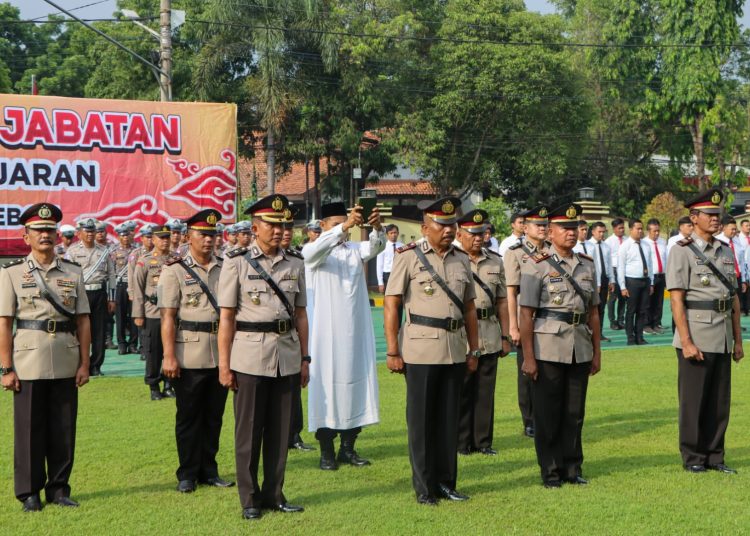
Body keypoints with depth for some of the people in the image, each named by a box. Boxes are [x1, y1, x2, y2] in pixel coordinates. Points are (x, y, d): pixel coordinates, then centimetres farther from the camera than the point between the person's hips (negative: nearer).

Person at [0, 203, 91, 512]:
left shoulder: (73, 273, 8)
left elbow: (83, 321, 7)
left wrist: (84, 364, 2)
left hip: (66, 364, 2)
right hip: (28, 362, -2)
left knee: (64, 429, 7)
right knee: (29, 428, 3)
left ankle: (59, 488, 19)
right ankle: (29, 492, 13)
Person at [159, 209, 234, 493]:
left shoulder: (224, 269, 12)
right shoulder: (174, 270, -3)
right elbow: (167, 316, -8)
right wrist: (169, 356, -15)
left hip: (220, 354, 5)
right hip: (190, 356, -4)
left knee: (214, 416, 11)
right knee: (189, 416, 3)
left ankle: (209, 470, 22)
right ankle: (187, 475, 13)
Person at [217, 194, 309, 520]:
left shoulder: (295, 263, 8)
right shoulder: (237, 262, -3)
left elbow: (300, 314, 12)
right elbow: (227, 317, -4)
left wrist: (305, 358, 9)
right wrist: (224, 365, -7)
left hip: (287, 356, 4)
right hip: (250, 355, -4)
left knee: (280, 430, 9)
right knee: (249, 431, 4)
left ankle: (274, 494, 21)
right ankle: (249, 499, 15)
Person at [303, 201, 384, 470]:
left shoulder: (355, 250, 11)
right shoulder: (313, 251, -1)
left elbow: (375, 247, -8)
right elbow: (316, 250, -25)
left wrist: (377, 228, -31)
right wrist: (344, 226, -38)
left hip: (357, 332, 4)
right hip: (328, 332, -4)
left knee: (356, 384, 6)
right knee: (327, 387, -2)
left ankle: (348, 448, 15)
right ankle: (327, 452, 4)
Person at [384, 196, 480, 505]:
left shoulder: (462, 260, 11)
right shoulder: (409, 257, -4)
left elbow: (469, 308, 16)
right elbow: (391, 305, -6)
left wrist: (474, 350, 13)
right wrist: (392, 351, -10)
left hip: (455, 349, 5)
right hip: (421, 349, -5)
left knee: (449, 418, 10)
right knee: (421, 421, 2)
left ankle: (446, 482, 21)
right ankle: (424, 488, 11)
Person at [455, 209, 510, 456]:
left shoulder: (495, 261, 11)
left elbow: (502, 301, 13)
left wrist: (505, 336, 10)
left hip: (490, 338, 4)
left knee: (486, 391, 8)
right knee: (460, 392, 2)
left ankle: (483, 441, 16)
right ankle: (460, 442, 11)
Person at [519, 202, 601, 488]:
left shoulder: (586, 265, 11)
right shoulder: (537, 266, -6)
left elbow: (593, 311, 15)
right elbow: (526, 315, -9)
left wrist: (597, 352, 12)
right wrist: (528, 357, -12)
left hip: (580, 349, 5)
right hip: (549, 349, -5)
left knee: (575, 412, 10)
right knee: (548, 413, 3)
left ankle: (572, 468, 21)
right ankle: (550, 472, 12)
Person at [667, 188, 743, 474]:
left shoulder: (726, 251, 13)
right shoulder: (682, 251, -6)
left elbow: (734, 298, 15)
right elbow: (676, 300, -12)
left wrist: (738, 340, 12)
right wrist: (686, 342, -17)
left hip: (723, 340, 6)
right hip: (696, 338, -6)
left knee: (720, 402, 10)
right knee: (693, 401, 2)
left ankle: (714, 455, 20)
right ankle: (692, 457, 12)